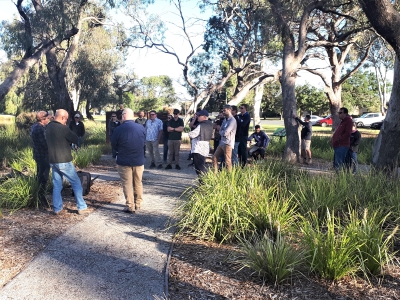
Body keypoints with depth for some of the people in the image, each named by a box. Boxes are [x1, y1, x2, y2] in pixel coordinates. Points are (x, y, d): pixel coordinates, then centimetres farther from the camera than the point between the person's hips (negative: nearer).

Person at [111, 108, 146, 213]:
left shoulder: (119, 129, -14)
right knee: (138, 183, 16)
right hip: (139, 160, 4)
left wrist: (115, 154, 19)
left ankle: (130, 206, 6)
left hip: (124, 161, -3)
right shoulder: (141, 128, -4)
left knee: (127, 184, 5)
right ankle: (138, 204, 26)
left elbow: (113, 145, -1)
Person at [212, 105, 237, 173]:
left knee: (228, 162, -4)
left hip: (228, 143, -9)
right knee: (214, 157, 10)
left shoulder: (232, 120, -13)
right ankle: (215, 173, 18)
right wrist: (223, 132, -7)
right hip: (222, 142, 9)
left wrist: (222, 132, 1)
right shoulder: (225, 120, 16)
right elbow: (220, 131, 13)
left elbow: (225, 133, -19)